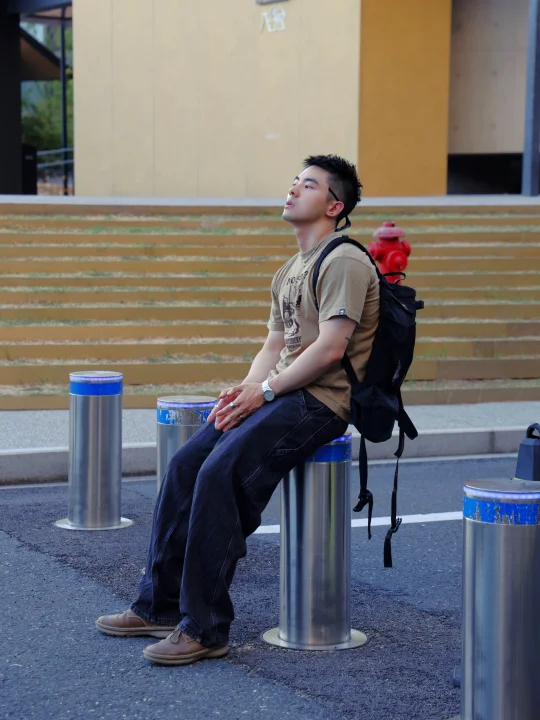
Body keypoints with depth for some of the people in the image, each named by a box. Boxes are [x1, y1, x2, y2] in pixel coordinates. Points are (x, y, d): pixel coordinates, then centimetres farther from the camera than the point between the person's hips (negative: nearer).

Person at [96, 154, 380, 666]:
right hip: (279, 394, 9)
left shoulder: (344, 262, -10)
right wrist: (245, 388, 0)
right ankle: (160, 606, 4)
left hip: (318, 403, -9)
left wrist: (264, 391, -16)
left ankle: (205, 629, -17)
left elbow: (331, 348, -19)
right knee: (184, 466, -3)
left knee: (219, 474, -24)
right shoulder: (289, 272, 21)